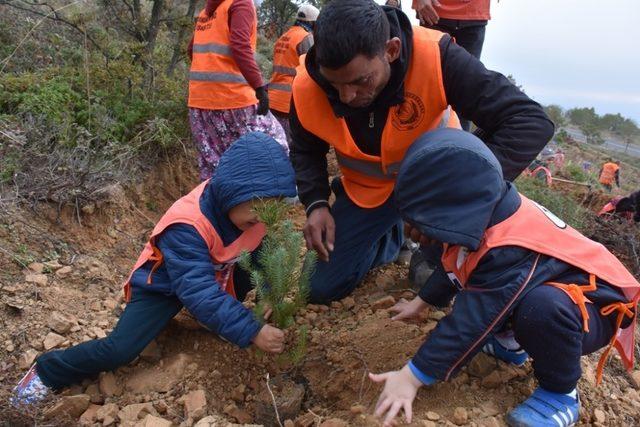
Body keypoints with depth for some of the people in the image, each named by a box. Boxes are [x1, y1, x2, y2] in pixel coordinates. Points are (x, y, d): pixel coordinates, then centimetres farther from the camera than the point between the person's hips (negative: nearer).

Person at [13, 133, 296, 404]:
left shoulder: (247, 208, -20)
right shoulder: (187, 227, -39)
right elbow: (200, 292, -42)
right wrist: (251, 332, -46)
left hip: (213, 274, 6)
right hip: (164, 282, -6)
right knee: (119, 350, -19)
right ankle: (48, 371, 6)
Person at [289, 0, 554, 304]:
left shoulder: (434, 56, -35)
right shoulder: (307, 88, -25)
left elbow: (531, 122, -36)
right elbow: (305, 153, -2)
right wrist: (316, 204, -19)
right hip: (367, 189, 3)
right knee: (323, 289, 4)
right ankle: (392, 236, 29)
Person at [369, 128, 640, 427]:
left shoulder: (509, 251, -37)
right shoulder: (485, 215, -9)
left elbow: (471, 324, -33)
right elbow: (454, 268, 11)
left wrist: (412, 376, -26)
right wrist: (421, 302, 20)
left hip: (595, 309, -8)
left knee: (541, 306, -40)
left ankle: (560, 393, -13)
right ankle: (510, 343, 14)